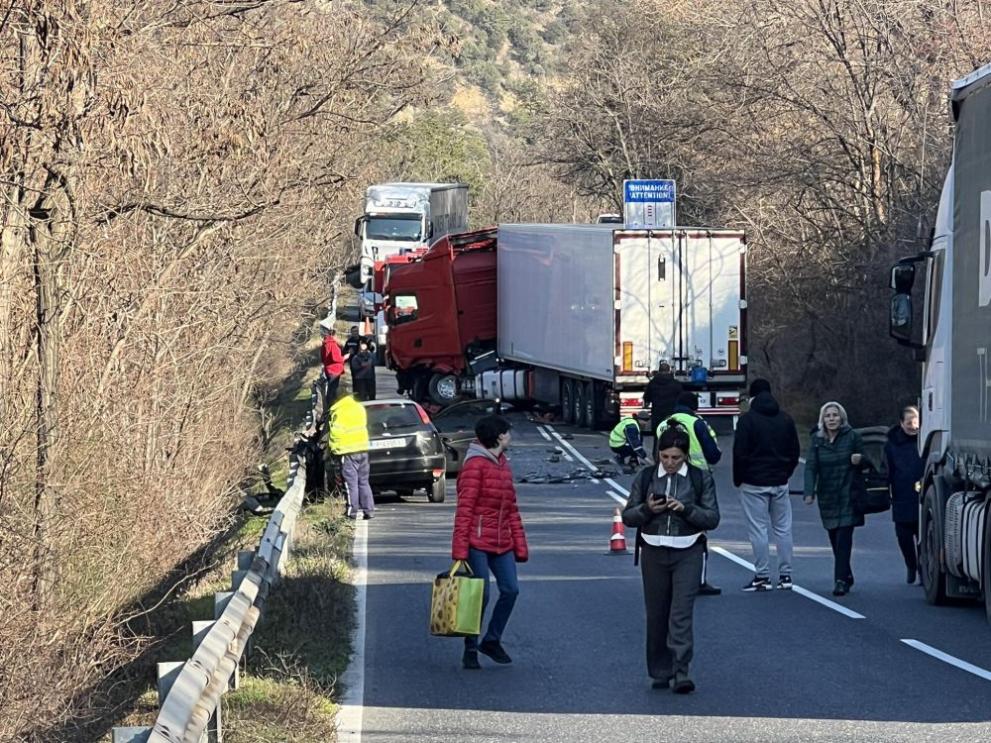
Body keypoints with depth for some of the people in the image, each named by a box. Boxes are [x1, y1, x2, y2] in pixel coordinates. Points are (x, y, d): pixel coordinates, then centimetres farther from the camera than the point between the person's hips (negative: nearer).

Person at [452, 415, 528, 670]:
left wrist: (519, 544, 16)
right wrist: (460, 550, -17)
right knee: (480, 595, -4)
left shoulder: (503, 464, 15)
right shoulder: (475, 465, -11)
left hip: (501, 543, 7)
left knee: (510, 590, 1)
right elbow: (464, 508, -14)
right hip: (477, 541, -7)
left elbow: (512, 508, 19)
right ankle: (470, 650, 9)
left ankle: (492, 640, 19)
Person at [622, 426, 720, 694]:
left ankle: (680, 671, -16)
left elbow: (712, 518, 0)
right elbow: (628, 516, 8)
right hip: (653, 553, 2)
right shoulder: (645, 477, 7)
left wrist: (685, 508, -16)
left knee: (681, 613, -13)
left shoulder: (701, 478, 3)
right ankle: (660, 673, 15)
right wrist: (647, 509, -12)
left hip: (687, 554, -2)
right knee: (656, 615, 6)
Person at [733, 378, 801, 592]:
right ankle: (785, 576, 8)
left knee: (758, 530, -2)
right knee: (783, 528, 8)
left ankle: (762, 576, -3)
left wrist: (738, 480, 2)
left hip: (754, 484, -5)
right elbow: (795, 451, 12)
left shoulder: (747, 420, -9)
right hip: (780, 483, 5)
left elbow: (740, 454, -10)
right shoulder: (786, 419, 8)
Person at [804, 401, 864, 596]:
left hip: (847, 497, -3)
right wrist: (809, 492, -16)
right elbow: (811, 467, -3)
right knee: (834, 539, 8)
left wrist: (859, 460, -17)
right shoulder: (817, 440, 3)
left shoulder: (852, 437, -3)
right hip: (827, 497, 3)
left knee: (843, 538, -12)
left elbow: (864, 459, 8)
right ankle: (846, 576, 24)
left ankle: (841, 580, -13)